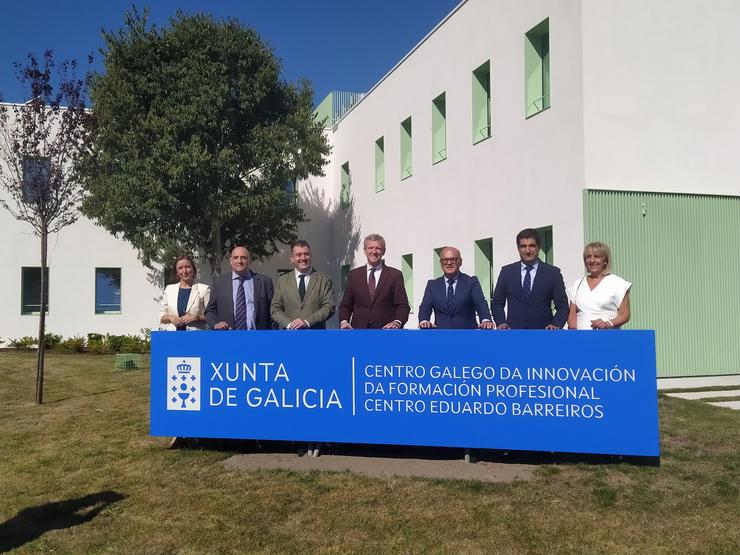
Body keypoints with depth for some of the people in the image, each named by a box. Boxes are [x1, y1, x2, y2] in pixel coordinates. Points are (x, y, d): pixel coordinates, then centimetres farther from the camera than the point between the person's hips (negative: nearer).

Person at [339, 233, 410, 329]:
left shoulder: (395, 275, 7)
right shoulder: (354, 275, 13)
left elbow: (403, 306, 1)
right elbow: (345, 305, 13)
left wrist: (397, 322, -18)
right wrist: (344, 321, -7)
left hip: (385, 330, -2)